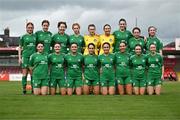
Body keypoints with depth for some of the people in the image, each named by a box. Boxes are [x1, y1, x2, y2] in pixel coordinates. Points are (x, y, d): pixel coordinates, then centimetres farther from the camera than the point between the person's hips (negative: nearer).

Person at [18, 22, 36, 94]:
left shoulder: (35, 36, 12)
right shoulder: (23, 37, 6)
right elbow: (20, 48, 7)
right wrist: (19, 58, -1)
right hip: (25, 56, -2)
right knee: (25, 73, -3)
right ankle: (24, 89, 1)